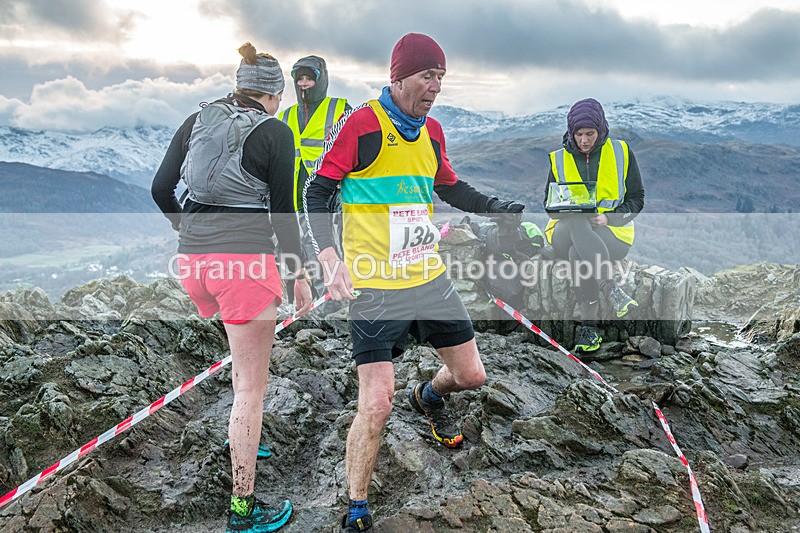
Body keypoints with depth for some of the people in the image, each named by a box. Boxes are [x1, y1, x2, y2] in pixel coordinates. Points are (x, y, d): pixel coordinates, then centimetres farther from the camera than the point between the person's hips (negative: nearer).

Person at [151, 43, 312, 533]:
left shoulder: (197, 120, 11)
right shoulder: (276, 132, -4)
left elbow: (161, 188, 10)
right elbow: (283, 211, -5)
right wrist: (300, 275, 3)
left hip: (193, 258, 7)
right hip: (246, 259, -6)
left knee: (248, 351, 31)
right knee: (252, 386, 3)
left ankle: (243, 443, 42)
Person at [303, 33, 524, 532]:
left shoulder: (432, 131, 10)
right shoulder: (360, 124, -10)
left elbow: (451, 188, 24)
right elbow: (318, 192, -8)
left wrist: (496, 207, 10)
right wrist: (328, 254, -22)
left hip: (431, 278, 7)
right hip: (376, 286, -6)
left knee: (471, 375, 13)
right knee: (376, 404, -9)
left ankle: (429, 396, 50)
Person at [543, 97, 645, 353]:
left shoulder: (621, 152, 6)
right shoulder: (559, 159, 10)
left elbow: (636, 199, 6)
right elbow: (549, 202, 12)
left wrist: (608, 218, -14)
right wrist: (567, 211, -13)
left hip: (613, 233, -1)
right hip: (566, 234, 2)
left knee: (579, 254, -36)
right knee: (577, 222, -37)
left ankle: (589, 326, -30)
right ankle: (611, 289, -42)